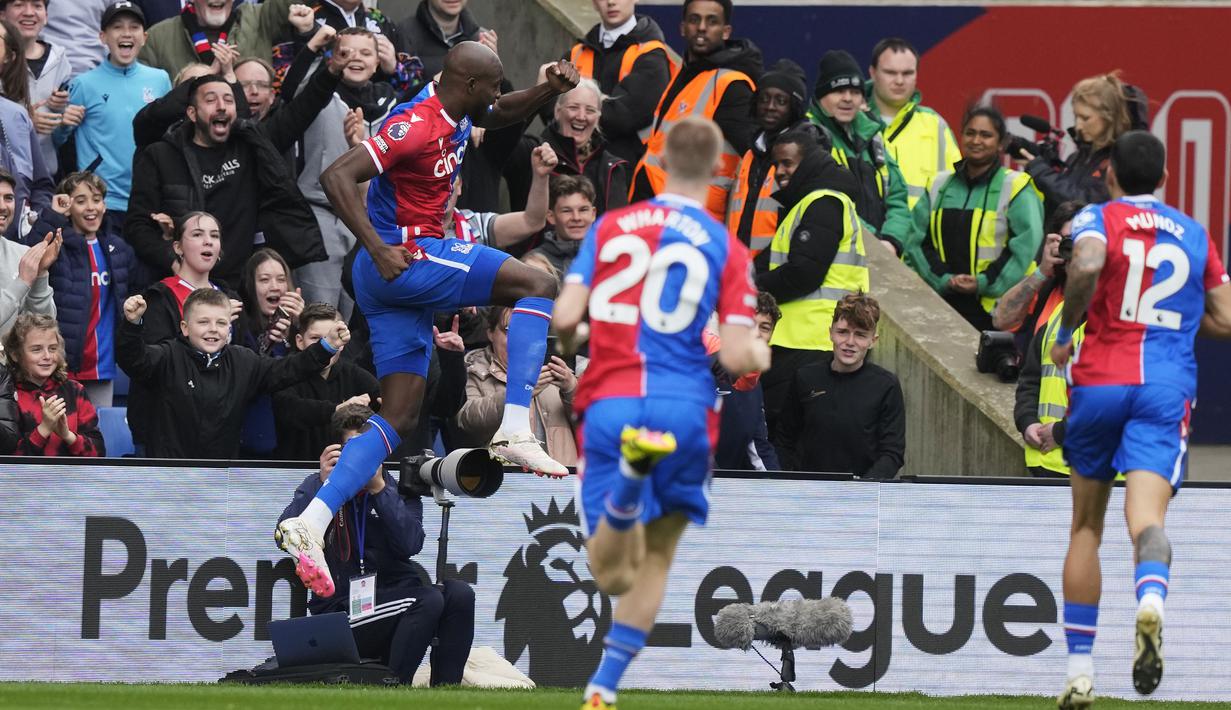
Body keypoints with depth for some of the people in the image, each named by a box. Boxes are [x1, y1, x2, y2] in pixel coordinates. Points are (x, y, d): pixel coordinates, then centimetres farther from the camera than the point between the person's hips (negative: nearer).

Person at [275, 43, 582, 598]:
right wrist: (379, 250, -30)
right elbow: (336, 177, -23)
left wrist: (551, 89, 14)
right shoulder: (416, 126, -17)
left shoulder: (456, 113, 12)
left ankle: (309, 523, -6)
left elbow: (504, 113, 34)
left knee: (400, 418, 4)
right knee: (538, 286, -13)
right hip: (406, 254, -10)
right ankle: (515, 431, -21)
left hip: (398, 273, 10)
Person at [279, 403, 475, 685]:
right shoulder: (317, 487, 7)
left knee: (459, 594, -23)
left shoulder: (399, 491, 11)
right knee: (429, 600, -28)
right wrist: (325, 483, -15)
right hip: (342, 610, -4)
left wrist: (378, 488, -13)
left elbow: (411, 544, -8)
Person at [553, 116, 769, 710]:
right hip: (684, 409, -1)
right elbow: (735, 357, -5)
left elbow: (565, 318, 0)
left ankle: (632, 466, -34)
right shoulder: (727, 249, 2)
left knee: (613, 573, -4)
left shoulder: (611, 226, 8)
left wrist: (571, 341, 24)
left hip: (608, 407, 1)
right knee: (655, 558, 19)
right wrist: (760, 354, 18)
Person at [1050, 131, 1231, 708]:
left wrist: (1066, 333, -6)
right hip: (1169, 389, 1)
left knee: (1086, 526, 14)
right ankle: (1151, 600, -50)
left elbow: (1086, 266, -20)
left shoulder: (1098, 219, 3)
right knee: (1147, 514, -15)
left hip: (1101, 379, -1)